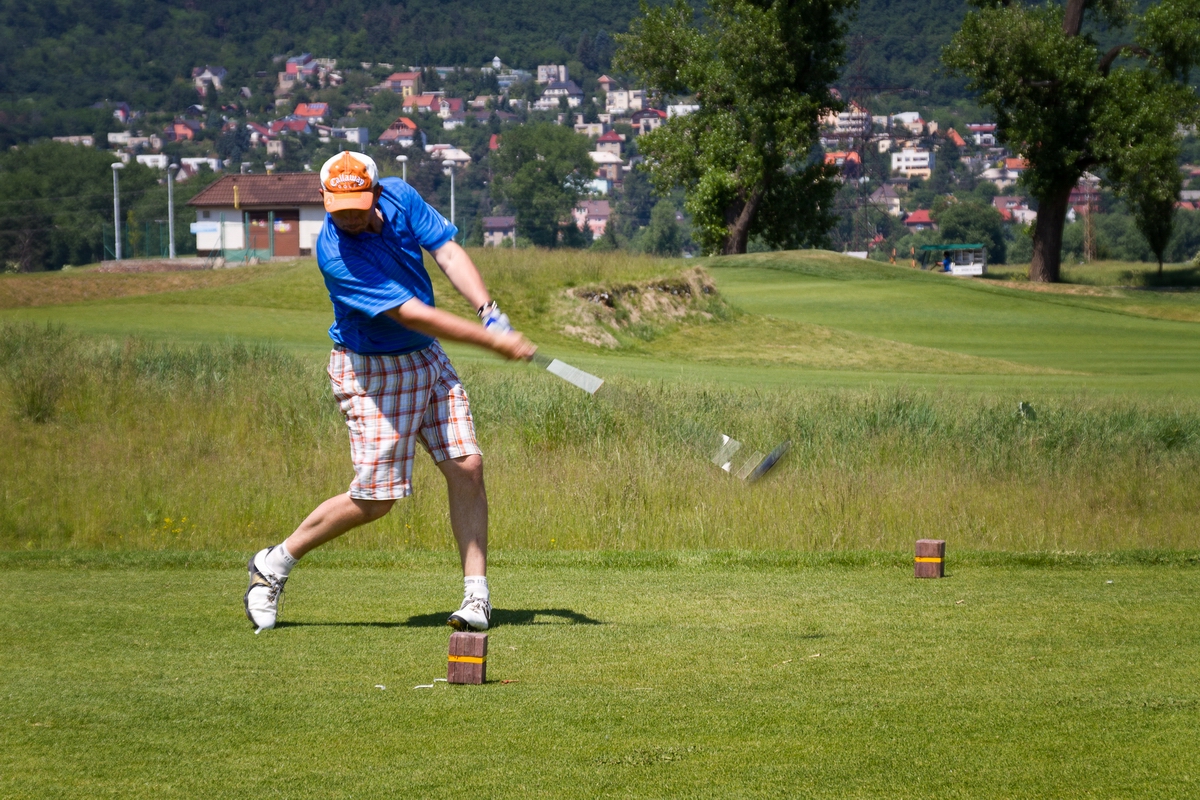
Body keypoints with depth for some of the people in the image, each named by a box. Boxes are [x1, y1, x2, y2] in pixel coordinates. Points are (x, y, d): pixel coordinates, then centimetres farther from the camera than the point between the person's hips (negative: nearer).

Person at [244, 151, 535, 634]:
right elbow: (412, 315, -30)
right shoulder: (334, 253, -28)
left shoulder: (400, 197, -7)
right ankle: (275, 565, 14)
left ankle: (477, 595, 3)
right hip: (371, 371, -7)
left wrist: (488, 309, -23)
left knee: (467, 468, -4)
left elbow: (448, 253, -6)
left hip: (428, 359, 7)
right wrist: (491, 341, -29)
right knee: (374, 499, -5)